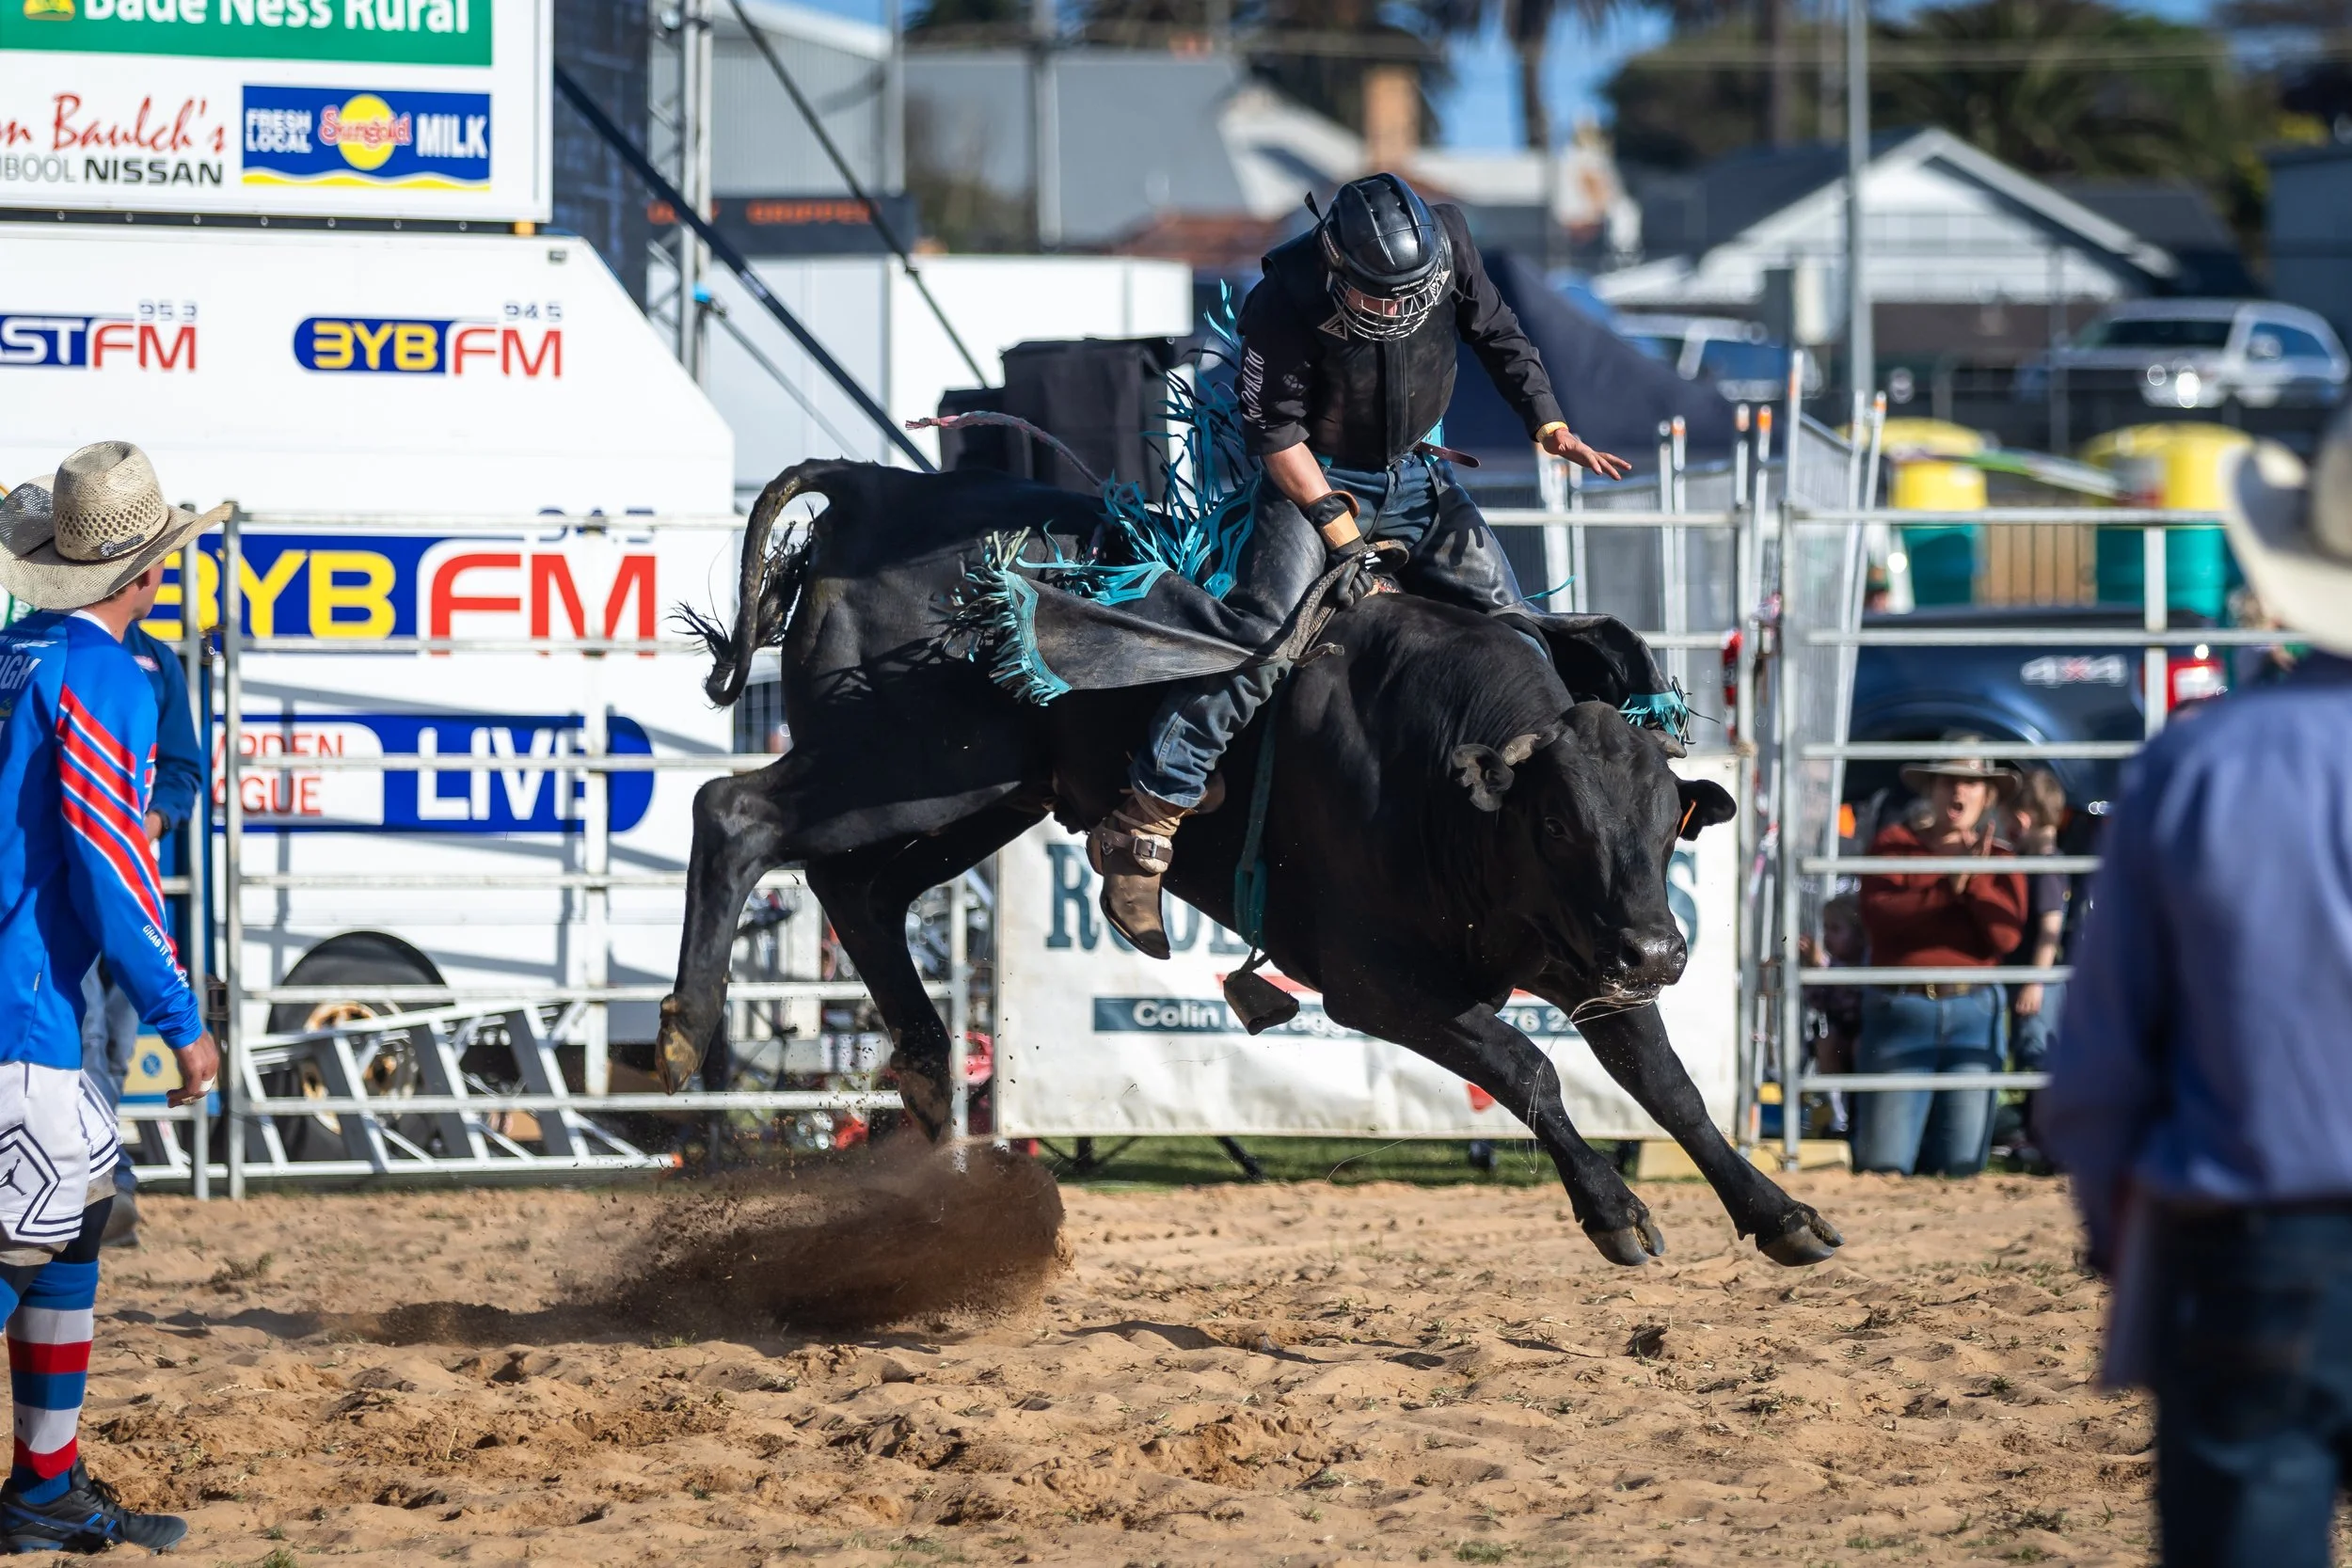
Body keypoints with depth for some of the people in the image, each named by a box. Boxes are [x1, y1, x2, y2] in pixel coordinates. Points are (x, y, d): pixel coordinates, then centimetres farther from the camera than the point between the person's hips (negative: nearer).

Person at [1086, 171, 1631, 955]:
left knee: (1510, 630, -1)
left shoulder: (1447, 249, -13)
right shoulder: (1284, 305, -26)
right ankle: (1141, 823, -24)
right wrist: (1337, 525, -20)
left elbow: (1498, 336, 5)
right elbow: (1275, 432, -18)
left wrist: (1549, 424, -2)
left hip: (1418, 474, 5)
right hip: (1315, 477, -5)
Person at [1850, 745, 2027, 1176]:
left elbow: (2005, 936, -4)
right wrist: (1947, 890, -17)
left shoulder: (1999, 859, 13)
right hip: (1900, 1007, -2)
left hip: (1972, 1014, 2)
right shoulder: (1895, 842, 6)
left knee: (1960, 1166, 1)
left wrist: (1975, 880, -14)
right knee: (1885, 1164, -6)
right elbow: (1877, 915, -11)